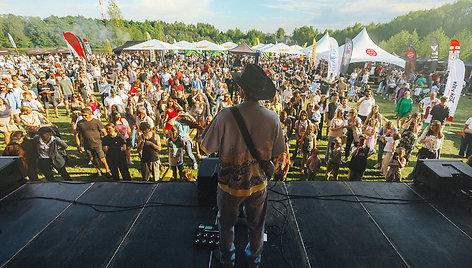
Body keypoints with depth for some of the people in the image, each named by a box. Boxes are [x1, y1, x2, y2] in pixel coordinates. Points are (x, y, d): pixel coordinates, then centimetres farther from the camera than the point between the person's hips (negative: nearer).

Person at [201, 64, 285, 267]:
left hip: (230, 184, -2)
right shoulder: (273, 118, -15)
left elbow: (207, 148, -14)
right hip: (258, 183, 2)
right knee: (256, 225, 27)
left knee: (226, 224, 26)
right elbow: (276, 154, -4)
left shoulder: (225, 116, -24)